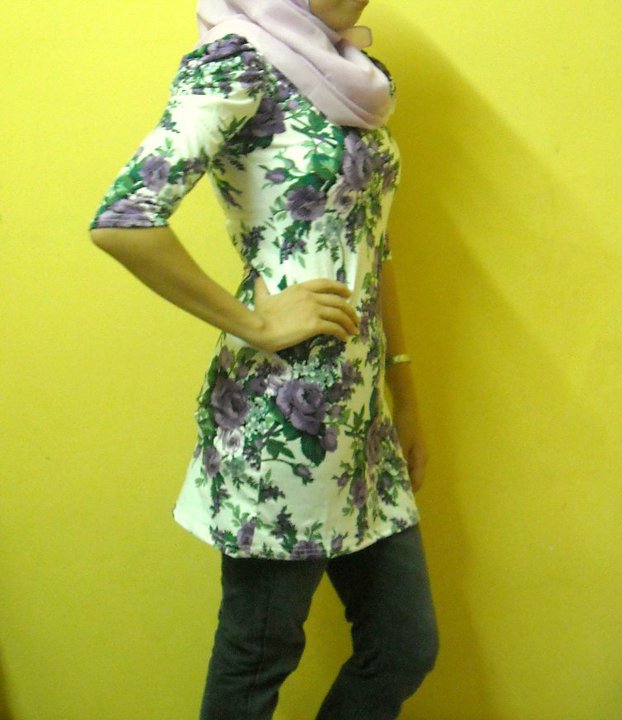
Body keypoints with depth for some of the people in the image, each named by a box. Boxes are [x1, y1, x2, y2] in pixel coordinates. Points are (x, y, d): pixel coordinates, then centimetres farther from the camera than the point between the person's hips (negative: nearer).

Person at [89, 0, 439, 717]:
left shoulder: (360, 78, 13)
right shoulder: (239, 60, -11)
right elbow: (121, 221, -22)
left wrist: (403, 392, 18)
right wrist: (255, 323, -15)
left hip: (360, 415, 8)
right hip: (280, 419, -8)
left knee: (407, 648, 15)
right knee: (256, 660, 9)